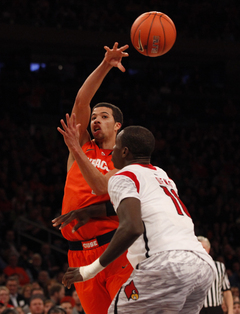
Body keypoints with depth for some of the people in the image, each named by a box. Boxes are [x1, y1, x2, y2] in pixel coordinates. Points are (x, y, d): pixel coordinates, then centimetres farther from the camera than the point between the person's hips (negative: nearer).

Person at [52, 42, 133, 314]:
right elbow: (81, 100, 1)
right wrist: (105, 66, -9)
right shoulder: (83, 145, 14)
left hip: (113, 247, -3)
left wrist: (77, 152, -24)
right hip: (80, 253, 3)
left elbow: (101, 187, -15)